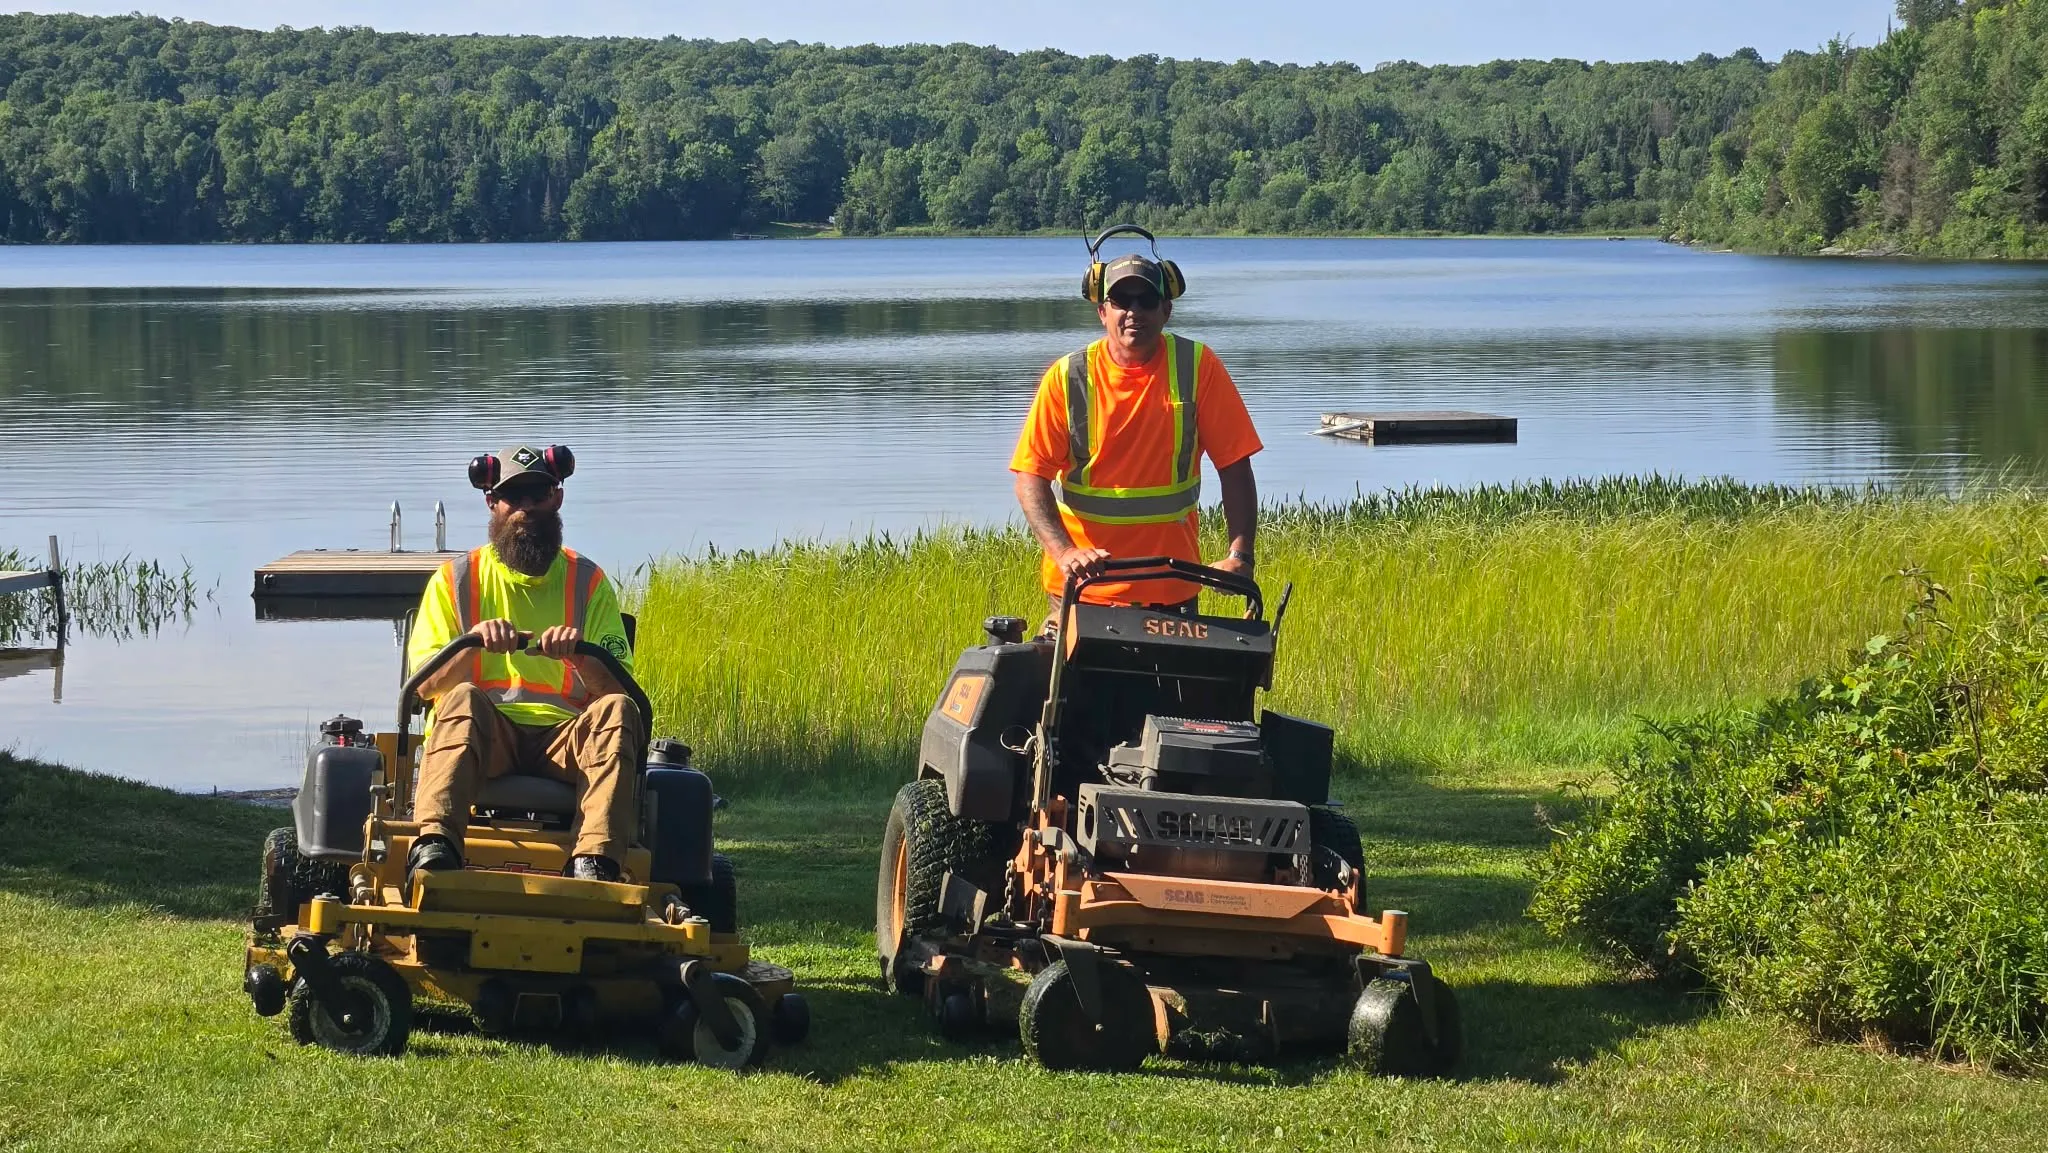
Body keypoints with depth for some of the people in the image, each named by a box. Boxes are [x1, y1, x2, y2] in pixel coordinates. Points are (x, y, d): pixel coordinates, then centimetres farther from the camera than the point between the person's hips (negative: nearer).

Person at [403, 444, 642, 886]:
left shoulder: (587, 581, 15)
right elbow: (426, 684, 2)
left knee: (617, 711, -30)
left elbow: (615, 688, 5)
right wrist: (474, 643, -17)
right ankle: (433, 846, -54)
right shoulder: (455, 579, 13)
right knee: (463, 700, -34)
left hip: (563, 739, 1)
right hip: (481, 734, -1)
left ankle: (595, 862, -46)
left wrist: (579, 654, -17)